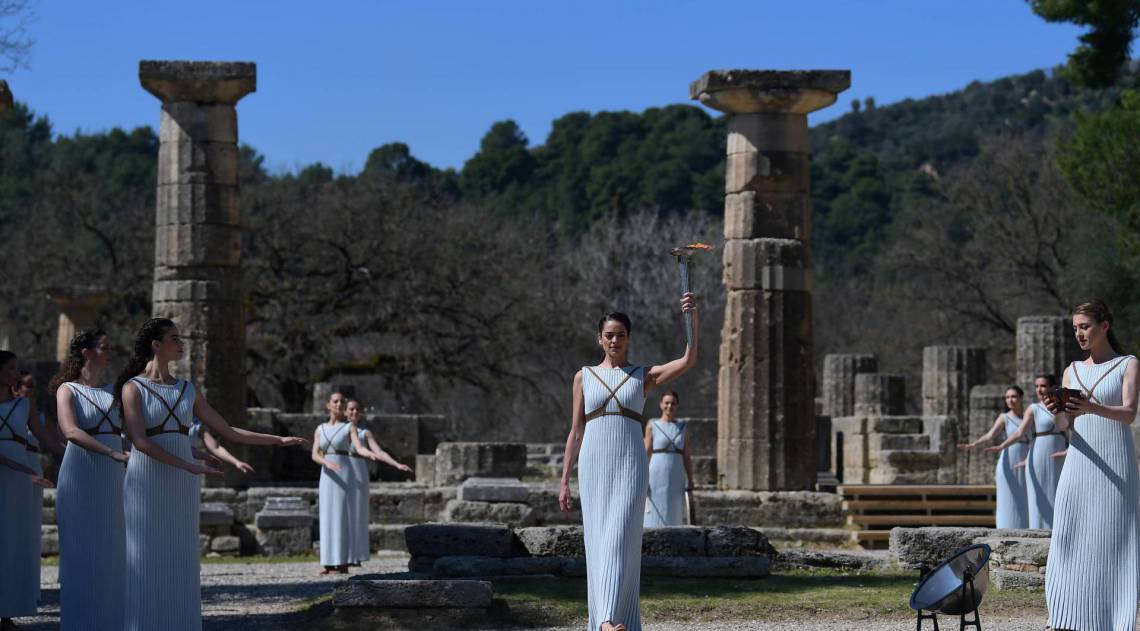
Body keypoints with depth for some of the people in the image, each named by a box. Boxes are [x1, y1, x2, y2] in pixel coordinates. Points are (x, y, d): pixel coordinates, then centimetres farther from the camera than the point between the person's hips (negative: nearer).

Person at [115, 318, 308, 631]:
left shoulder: (187, 390, 14)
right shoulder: (132, 388, -4)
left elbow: (228, 431, 16)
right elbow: (140, 441, -17)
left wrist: (278, 440, 12)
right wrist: (190, 466, -22)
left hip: (180, 487, 6)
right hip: (147, 484, -5)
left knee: (179, 565, 4)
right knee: (147, 566, -5)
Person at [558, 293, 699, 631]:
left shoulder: (645, 375, 9)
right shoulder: (584, 377, 12)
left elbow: (689, 361, -7)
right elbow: (576, 432, 12)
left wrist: (693, 317, -21)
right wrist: (564, 481, 8)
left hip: (630, 466, -2)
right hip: (594, 466, 2)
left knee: (620, 540, -16)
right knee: (598, 544, 0)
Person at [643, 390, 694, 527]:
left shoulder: (683, 428, 10)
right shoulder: (652, 426, 1)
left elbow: (686, 457, 9)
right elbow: (646, 455, -1)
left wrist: (690, 481, 3)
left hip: (676, 479, 3)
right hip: (656, 478, -3)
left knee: (674, 518, 3)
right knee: (654, 517, -5)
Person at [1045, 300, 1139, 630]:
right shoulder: (1072, 371, 14)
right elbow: (1063, 424, 6)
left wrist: (1091, 407, -32)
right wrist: (1056, 411, -17)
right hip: (1079, 465, 4)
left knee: (1113, 542, -7)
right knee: (1071, 541, -2)